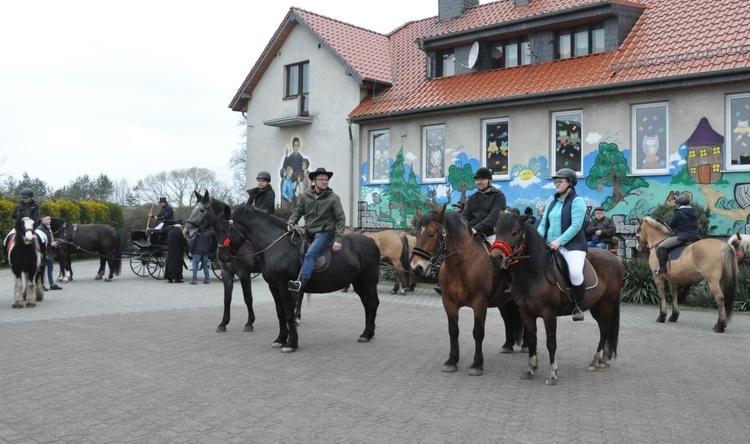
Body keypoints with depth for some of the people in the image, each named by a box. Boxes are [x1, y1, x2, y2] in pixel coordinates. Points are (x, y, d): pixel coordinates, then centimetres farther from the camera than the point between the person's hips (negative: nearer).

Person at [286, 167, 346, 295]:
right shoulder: (305, 196, 5)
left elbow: (341, 219, -5)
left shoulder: (333, 198, -4)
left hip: (324, 233, -7)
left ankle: (301, 283, -47)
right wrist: (291, 222, -12)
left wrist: (338, 239, -14)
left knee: (310, 254, -30)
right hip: (308, 233, 7)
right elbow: (297, 211, 11)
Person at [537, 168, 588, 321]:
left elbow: (576, 225, -15)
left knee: (575, 273, -30)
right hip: (550, 246, 7)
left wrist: (559, 241, -24)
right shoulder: (552, 201, 16)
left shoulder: (577, 201, -4)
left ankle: (578, 307, -10)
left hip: (572, 245, -7)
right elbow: (543, 223, 14)